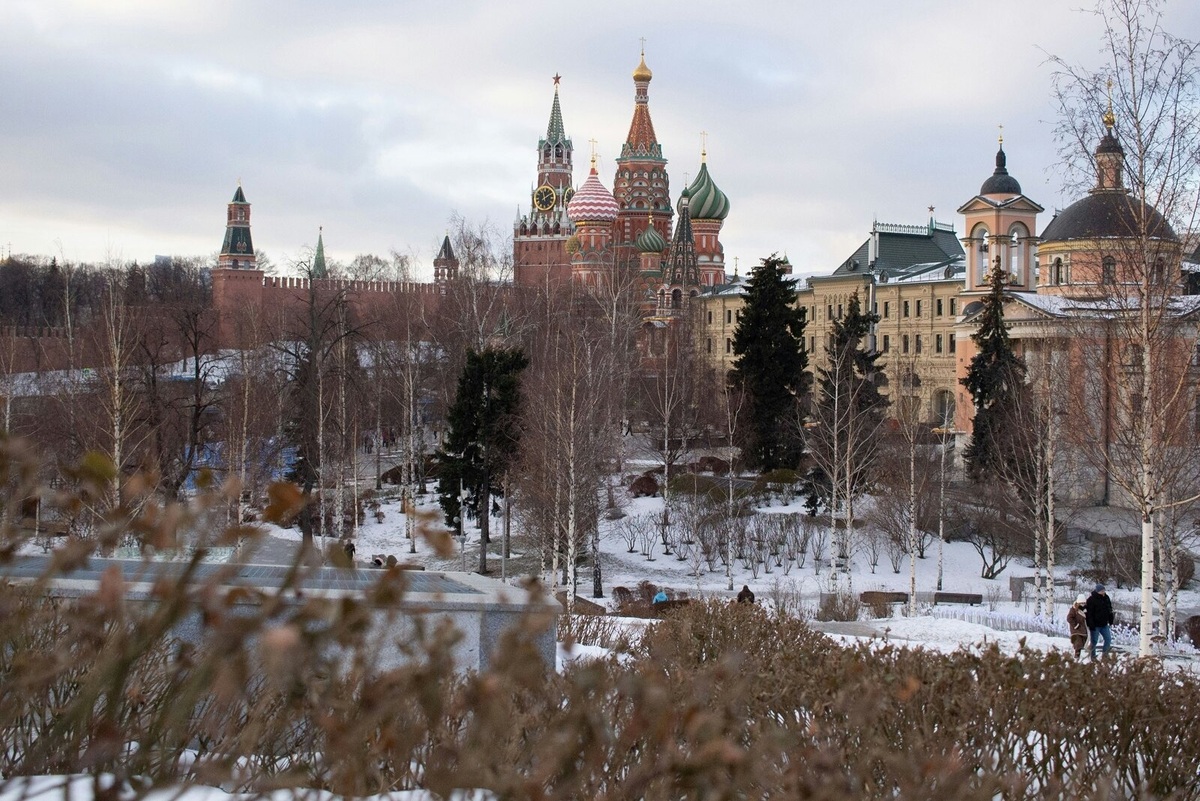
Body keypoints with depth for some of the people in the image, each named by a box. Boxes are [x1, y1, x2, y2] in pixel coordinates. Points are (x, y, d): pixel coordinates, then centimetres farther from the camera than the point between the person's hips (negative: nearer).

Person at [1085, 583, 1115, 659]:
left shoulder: (1106, 598, 5)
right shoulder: (1091, 599, -16)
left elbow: (1110, 610, 19)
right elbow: (1089, 613, -17)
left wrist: (1111, 620, 16)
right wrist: (1091, 625, -20)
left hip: (1104, 624, 6)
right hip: (1095, 625, -6)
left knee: (1108, 639, 5)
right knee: (1094, 641, 1)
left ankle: (1105, 654, 16)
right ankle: (1092, 656, 11)